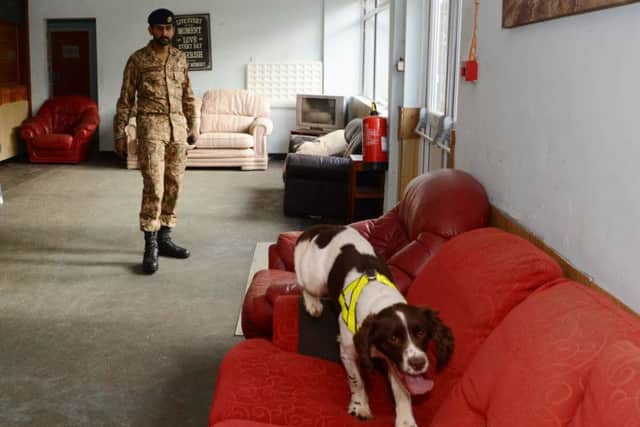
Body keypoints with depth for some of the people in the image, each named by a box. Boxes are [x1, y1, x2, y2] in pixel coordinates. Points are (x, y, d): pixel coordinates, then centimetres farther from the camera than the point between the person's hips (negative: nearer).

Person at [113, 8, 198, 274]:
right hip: (151, 126, -5)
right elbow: (126, 99, -1)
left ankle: (164, 239, 17)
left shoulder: (180, 58, 12)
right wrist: (119, 134, -4)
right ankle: (150, 246, -7)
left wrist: (192, 126, 16)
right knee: (153, 187, -12)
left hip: (178, 126, 5)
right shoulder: (137, 60, -2)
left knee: (173, 186, 7)